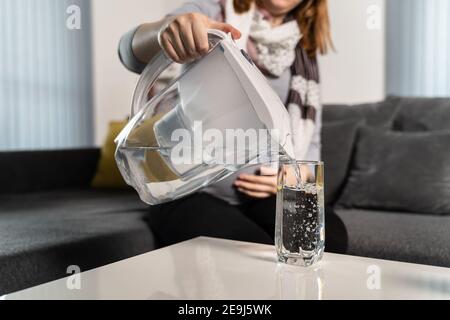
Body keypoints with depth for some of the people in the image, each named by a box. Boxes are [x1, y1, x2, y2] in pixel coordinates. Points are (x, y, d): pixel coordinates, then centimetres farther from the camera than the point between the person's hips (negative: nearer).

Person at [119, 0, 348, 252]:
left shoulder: (305, 50, 11)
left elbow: (310, 143, 16)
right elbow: (134, 52, -20)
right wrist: (166, 28, -43)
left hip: (262, 197, 5)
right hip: (191, 193, -4)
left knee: (330, 236, -23)